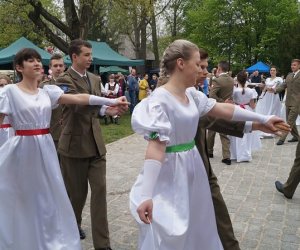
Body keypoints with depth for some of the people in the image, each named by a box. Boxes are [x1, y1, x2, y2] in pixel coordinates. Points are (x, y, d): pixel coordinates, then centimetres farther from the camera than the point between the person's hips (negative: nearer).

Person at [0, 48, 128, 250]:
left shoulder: (47, 91, 6)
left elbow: (79, 98, -3)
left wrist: (111, 101, -10)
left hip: (45, 149, 4)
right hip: (22, 150, -4)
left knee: (49, 198, 9)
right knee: (22, 201, 7)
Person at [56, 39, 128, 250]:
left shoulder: (95, 79, 11)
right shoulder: (65, 80, -11)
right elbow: (79, 104, -27)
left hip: (96, 143, 5)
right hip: (75, 144, -5)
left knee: (100, 190, 1)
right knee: (76, 192, 10)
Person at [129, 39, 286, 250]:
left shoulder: (192, 94, 4)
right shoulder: (160, 99, -21)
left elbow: (224, 109, 11)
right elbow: (156, 147, -28)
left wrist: (262, 119, 15)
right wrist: (146, 195, -31)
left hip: (192, 167, 8)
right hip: (170, 172, -8)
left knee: (198, 226, 22)